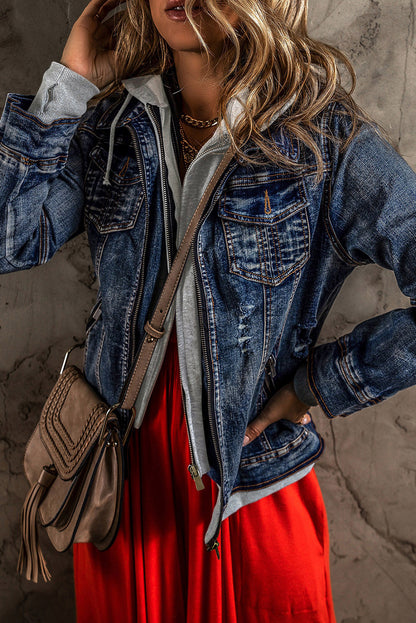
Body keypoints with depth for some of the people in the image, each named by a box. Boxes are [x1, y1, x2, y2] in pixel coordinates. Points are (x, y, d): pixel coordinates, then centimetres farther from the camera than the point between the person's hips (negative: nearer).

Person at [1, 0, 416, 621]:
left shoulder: (325, 135, -16)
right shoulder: (112, 122, -4)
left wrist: (320, 384, -16)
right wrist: (71, 84, -12)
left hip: (252, 487, -3)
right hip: (122, 459, 4)